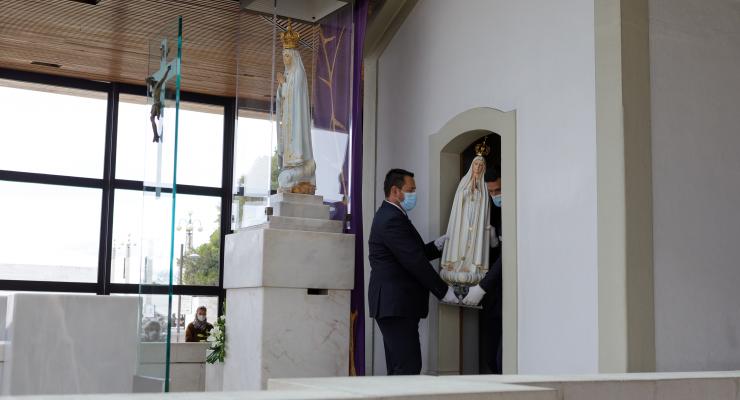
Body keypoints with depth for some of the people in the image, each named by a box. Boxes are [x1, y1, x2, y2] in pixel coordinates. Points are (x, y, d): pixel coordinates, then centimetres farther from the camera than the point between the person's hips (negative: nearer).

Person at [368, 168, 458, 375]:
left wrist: (437, 245, 6)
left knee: (398, 369, 11)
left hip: (395, 304, 11)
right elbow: (414, 261, -19)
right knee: (409, 368, -13)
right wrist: (443, 290, -13)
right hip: (396, 305, -11)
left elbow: (414, 254, 21)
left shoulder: (390, 216, 19)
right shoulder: (392, 220, -15)